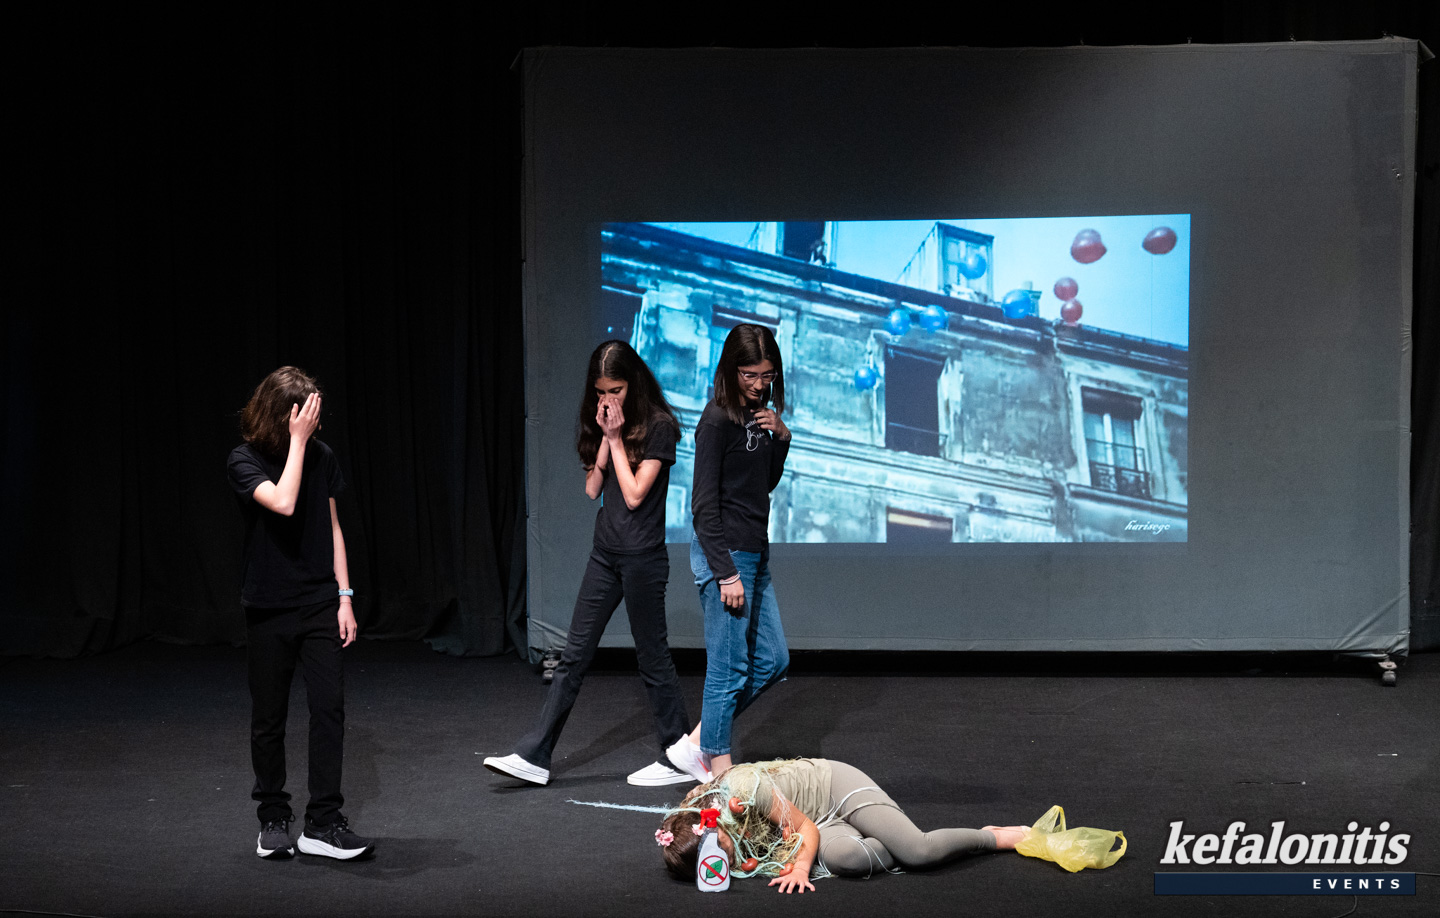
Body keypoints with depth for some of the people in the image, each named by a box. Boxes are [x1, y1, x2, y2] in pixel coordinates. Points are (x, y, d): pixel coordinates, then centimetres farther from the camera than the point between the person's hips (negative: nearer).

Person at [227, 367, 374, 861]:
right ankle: (273, 820, 20)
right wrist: (297, 439, -24)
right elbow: (283, 503, -28)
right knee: (269, 717, 5)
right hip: (269, 607, -3)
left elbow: (331, 526, 9)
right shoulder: (245, 460, -9)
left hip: (320, 604, 3)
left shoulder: (321, 455, 3)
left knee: (330, 707, -5)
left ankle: (322, 823, 1)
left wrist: (344, 596, 5)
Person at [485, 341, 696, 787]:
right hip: (605, 553, 7)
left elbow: (634, 494, -15)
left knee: (652, 654, 1)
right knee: (574, 654, 6)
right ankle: (534, 756, 7)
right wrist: (606, 436, -4)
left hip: (642, 557, -7)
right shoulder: (605, 423, 11)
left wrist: (616, 439, -11)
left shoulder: (658, 426, -10)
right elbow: (592, 489, 5)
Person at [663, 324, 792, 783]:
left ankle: (696, 743, 21)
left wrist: (781, 438, 3)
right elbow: (704, 506, -17)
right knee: (729, 670, -3)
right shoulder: (718, 420, -15)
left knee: (772, 660, 14)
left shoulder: (757, 413, 10)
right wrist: (727, 573, -19)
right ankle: (719, 772, 9)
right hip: (725, 554, -9)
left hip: (755, 554, 9)